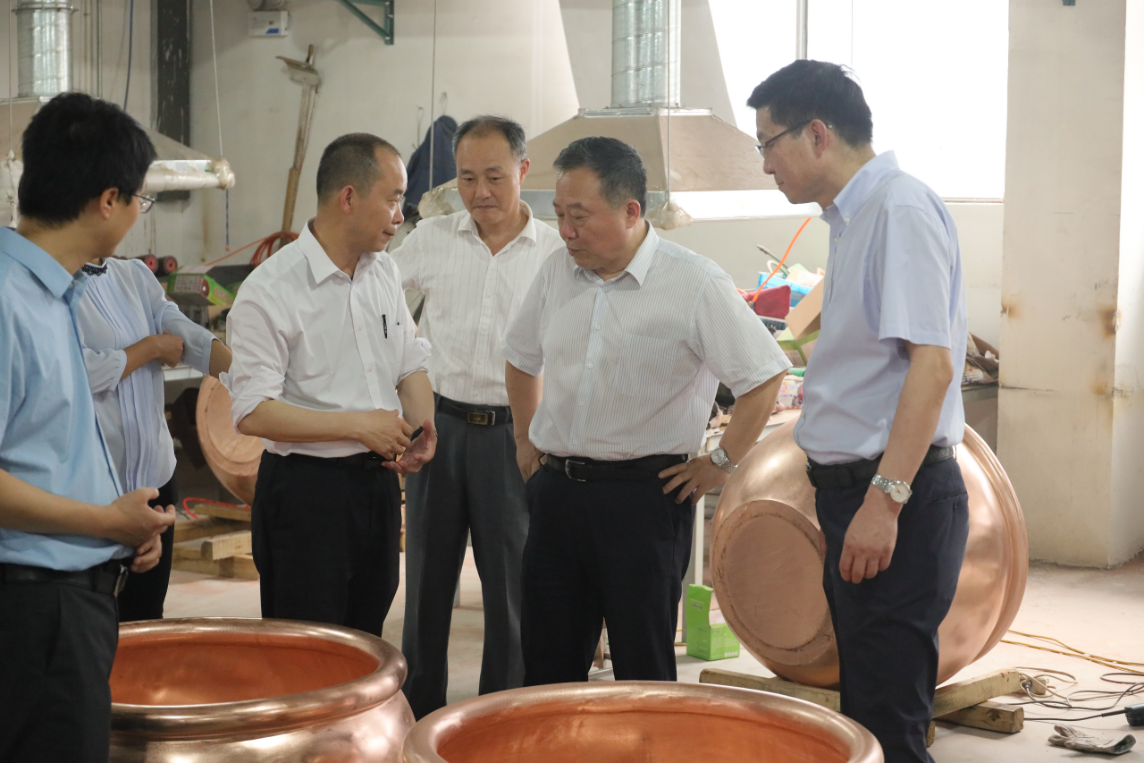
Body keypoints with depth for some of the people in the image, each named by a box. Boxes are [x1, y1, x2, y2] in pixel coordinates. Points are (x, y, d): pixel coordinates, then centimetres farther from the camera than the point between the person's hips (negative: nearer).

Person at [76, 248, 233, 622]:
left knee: (146, 617, 13)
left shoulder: (136, 275, 11)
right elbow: (83, 372, -18)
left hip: (154, 474, 7)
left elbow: (191, 338, 0)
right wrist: (152, 347, -4)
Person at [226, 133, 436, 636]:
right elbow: (252, 412, -19)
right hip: (305, 493, -7)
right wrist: (358, 425, -20)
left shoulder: (384, 272, 9)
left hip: (379, 479, 7)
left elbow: (412, 364, 18)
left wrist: (421, 425, -3)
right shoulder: (271, 291, -15)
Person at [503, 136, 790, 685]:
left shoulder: (695, 284, -11)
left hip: (645, 496, -5)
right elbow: (520, 357, 24)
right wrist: (527, 440, 20)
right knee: (546, 667, 12)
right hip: (556, 491, 5)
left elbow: (765, 375, -8)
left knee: (644, 673, 4)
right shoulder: (556, 273, 6)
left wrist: (721, 463, -6)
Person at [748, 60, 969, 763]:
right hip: (860, 491, 10)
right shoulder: (855, 218, 17)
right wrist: (849, 499, 18)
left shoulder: (902, 208, -13)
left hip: (901, 498, -10)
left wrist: (885, 499, -26)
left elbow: (932, 363, -22)